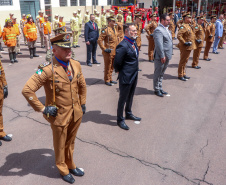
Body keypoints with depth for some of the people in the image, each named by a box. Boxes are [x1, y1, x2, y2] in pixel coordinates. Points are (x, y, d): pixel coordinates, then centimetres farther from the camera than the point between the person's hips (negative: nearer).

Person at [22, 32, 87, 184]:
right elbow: (27, 90, -25)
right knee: (60, 144, 18)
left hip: (76, 113, 5)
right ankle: (63, 169, 42)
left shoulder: (76, 65, -3)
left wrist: (83, 103, 12)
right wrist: (42, 108, -21)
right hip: (60, 115, -5)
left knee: (71, 142, 25)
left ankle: (71, 165, 48)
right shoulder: (47, 69, -23)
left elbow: (82, 85, 13)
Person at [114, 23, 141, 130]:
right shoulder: (123, 46, -23)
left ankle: (128, 114, 43)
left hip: (134, 76, 9)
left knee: (130, 96, 23)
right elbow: (117, 63, -22)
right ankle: (120, 120, 23)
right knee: (123, 98, 6)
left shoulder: (133, 43, 6)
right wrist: (121, 73, -6)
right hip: (126, 77, -9)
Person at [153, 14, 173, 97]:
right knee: (158, 73, 5)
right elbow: (159, 45, -23)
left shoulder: (166, 29, 13)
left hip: (167, 56, 9)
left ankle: (160, 88, 31)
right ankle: (156, 89, 17)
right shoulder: (158, 30, -18)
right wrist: (162, 56, -23)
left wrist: (168, 55, 15)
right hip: (161, 57, -9)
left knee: (162, 73, 19)